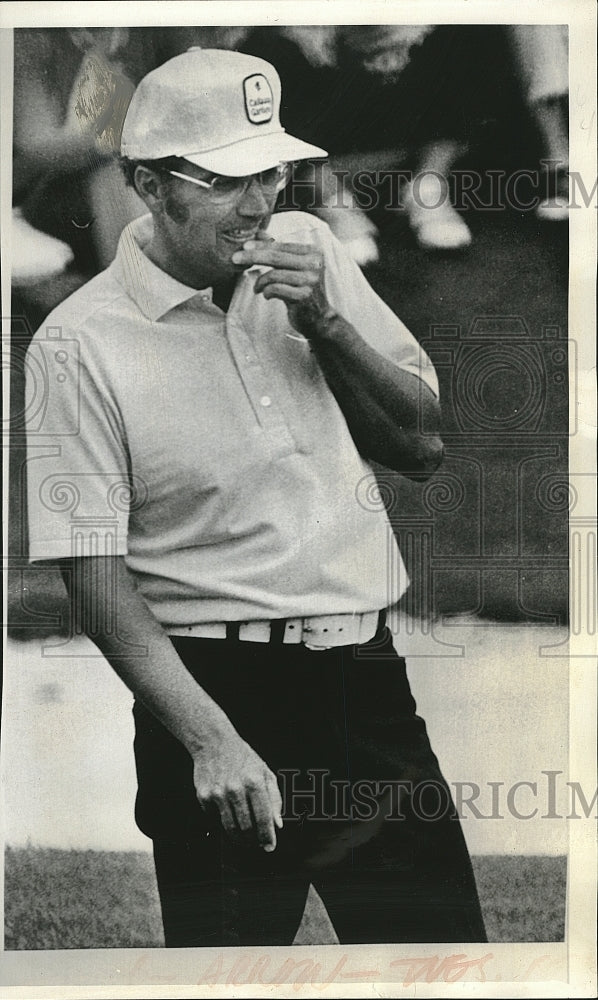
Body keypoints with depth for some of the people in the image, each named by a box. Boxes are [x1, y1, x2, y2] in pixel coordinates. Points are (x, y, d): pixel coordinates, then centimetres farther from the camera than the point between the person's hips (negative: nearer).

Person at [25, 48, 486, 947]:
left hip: (367, 673, 5)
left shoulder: (307, 251, 6)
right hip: (220, 686, -5)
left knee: (443, 938, 13)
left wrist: (326, 324, -7)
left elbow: (425, 447, 8)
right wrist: (210, 737, -20)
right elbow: (96, 582, -11)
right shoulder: (80, 345, -10)